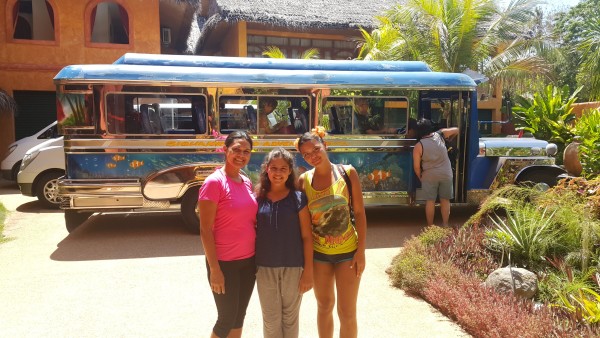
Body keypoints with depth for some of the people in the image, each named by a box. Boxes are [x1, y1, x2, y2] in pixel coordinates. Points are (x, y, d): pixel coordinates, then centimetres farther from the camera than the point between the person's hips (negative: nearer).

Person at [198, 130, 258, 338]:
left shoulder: (247, 182, 6)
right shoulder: (214, 182, -15)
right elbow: (205, 230, -16)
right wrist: (215, 269, -17)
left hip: (248, 260, 7)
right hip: (225, 262, -6)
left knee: (239, 315, 17)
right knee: (227, 318, 5)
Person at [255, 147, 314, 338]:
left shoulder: (298, 198, -6)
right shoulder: (258, 198, 0)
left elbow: (307, 237, -5)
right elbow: (254, 233, 6)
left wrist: (308, 270, -7)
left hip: (293, 267, -1)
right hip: (265, 268, 2)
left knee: (290, 318, 15)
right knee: (271, 320, 12)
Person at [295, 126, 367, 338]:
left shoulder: (347, 172, -8)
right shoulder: (304, 180, -5)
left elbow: (359, 212, -6)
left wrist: (361, 250, -10)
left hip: (348, 251, -1)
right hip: (318, 253, 2)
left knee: (347, 312, 5)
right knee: (324, 307, 17)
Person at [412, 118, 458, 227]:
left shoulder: (418, 146, -13)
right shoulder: (440, 135, -4)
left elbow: (416, 166, -9)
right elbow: (456, 130, 12)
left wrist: (420, 177, 8)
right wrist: (449, 139, 28)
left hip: (430, 176, -2)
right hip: (446, 174, 3)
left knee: (430, 201, 7)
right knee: (445, 200, 12)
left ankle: (430, 226, 13)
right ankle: (445, 225, 18)